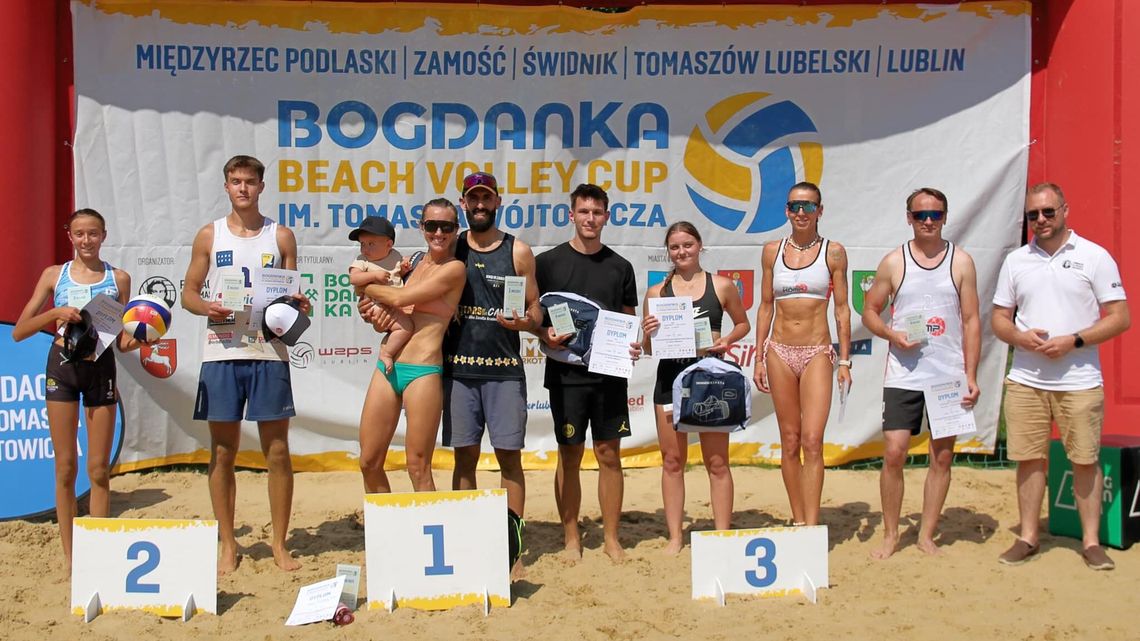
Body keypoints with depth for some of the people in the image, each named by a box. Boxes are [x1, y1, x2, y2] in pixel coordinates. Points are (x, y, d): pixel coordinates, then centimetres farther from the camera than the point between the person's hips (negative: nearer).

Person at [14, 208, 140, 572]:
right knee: (65, 467, 4)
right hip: (62, 365, 0)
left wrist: (135, 341, -14)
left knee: (99, 469, 3)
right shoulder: (54, 276, 5)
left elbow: (121, 341, 8)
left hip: (102, 367, 0)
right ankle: (69, 556, 13)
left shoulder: (119, 278, 6)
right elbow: (18, 332, 2)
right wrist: (54, 313, -14)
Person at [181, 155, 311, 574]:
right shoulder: (209, 235, 9)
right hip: (221, 353, 0)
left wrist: (298, 305, -10)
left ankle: (279, 544, 14)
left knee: (277, 451, 2)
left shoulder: (281, 236, 9)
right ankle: (227, 544, 18)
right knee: (222, 452, 5)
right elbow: (189, 292, 10)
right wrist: (206, 307, -11)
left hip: (269, 351, 0)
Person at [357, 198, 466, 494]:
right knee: (369, 463, 9)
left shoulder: (454, 268, -6)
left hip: (422, 372, -7)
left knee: (418, 468, -3)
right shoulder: (417, 264, 16)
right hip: (387, 367, 7)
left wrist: (364, 284, 4)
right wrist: (377, 316, -1)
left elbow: (400, 298, -13)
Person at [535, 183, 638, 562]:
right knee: (570, 456, 4)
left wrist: (631, 345, -5)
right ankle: (571, 538, 16)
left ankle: (611, 538, 16)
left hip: (610, 372, 2)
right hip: (566, 373, -2)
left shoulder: (620, 267, 9)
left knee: (609, 454, 5)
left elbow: (628, 321, 14)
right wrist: (545, 336, -16)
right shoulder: (548, 262, 2)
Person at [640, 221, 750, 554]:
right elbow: (649, 348, 10)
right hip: (670, 377, 1)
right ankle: (675, 536, 14)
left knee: (717, 461, 4)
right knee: (672, 460, 5)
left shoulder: (722, 286, 4)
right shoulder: (656, 293, 6)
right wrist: (648, 334, -12)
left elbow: (743, 324, 16)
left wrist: (727, 340, -4)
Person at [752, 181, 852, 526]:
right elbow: (766, 307, 11)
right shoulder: (772, 251, 8)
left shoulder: (833, 252, 2)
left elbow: (842, 309, 3)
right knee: (789, 442, 7)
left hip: (817, 353, -2)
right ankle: (798, 520, 17)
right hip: (780, 352, 2)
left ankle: (811, 525, -7)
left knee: (812, 441, -11)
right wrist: (759, 359, 8)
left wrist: (845, 361, -1)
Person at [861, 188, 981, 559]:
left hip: (949, 376, 1)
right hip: (903, 375, -1)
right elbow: (870, 311, 9)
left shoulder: (961, 262, 4)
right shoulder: (893, 262, 4)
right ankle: (890, 535, 11)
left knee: (942, 456, 5)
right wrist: (892, 335, -12)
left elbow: (971, 320, 4)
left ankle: (926, 535, 19)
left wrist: (971, 376, -3)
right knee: (894, 452, -5)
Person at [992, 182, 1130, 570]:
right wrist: (1021, 337, -10)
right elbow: (999, 319, 12)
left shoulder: (1094, 256, -1)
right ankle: (1028, 538, 17)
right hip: (1025, 380, 3)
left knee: (1085, 461, 3)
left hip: (1080, 381, -3)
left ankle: (1091, 541, 15)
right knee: (1029, 459, 6)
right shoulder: (1015, 261, 9)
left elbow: (1120, 318, -4)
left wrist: (1073, 341, -16)